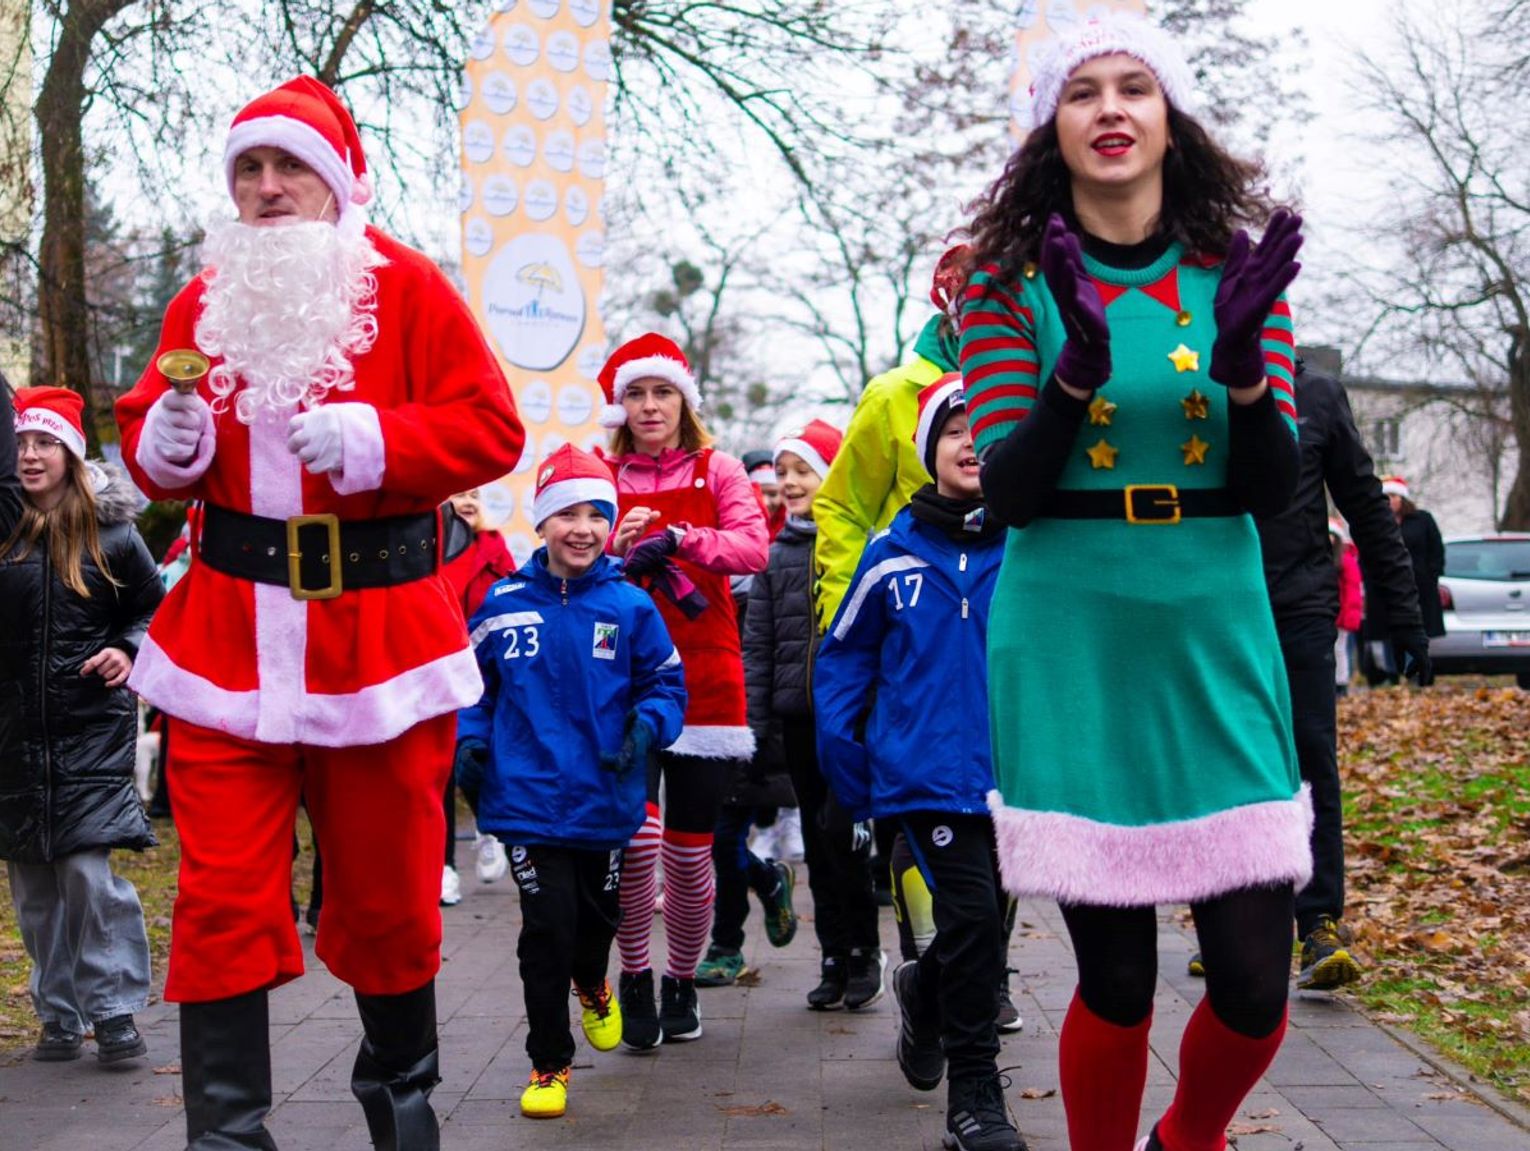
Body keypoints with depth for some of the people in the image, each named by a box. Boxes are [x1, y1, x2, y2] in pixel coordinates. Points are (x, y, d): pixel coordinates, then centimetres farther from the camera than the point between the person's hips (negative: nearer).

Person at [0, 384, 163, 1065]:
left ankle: (114, 1011, 0)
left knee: (88, 867, -11)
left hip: (91, 727, -3)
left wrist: (130, 651, -6)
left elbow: (154, 607, 10)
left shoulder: (109, 531, 1)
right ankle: (59, 1016, 19)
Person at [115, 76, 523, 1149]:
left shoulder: (405, 285, 0)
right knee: (224, 898, -1)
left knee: (388, 889, 10)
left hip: (378, 635, -2)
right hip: (227, 643, 2)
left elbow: (491, 427, -7)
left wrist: (372, 440, -21)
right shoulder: (204, 299, 9)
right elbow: (147, 426, 17)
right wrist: (162, 443, -7)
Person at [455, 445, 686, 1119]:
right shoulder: (504, 605, -3)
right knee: (547, 926, -3)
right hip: (529, 798, -1)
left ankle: (591, 986, 54)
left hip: (606, 801, 1)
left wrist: (646, 728, -15)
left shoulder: (630, 607, -5)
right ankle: (549, 1061, 13)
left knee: (599, 913, 19)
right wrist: (469, 738, -4)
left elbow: (666, 683, 3)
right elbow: (473, 681, 10)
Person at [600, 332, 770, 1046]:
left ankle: (682, 982, 25)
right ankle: (634, 979, 5)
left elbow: (754, 547, -8)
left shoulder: (717, 471, 8)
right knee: (637, 833, -16)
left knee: (690, 849, 3)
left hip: (704, 679, 0)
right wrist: (616, 547, -14)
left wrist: (675, 540, -22)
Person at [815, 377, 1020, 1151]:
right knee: (972, 916, -11)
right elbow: (842, 659, 8)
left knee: (983, 927, 15)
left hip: (1016, 773, 2)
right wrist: (846, 767, 3)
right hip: (926, 772, -2)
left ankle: (924, 989, 47)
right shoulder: (892, 556, -1)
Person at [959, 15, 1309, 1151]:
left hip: (1215, 633, 2)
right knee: (1116, 982, 1)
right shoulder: (1012, 281, 2)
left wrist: (1242, 360, -17)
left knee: (1256, 981, -1)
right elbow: (1011, 491, -6)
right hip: (1073, 640, -2)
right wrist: (1081, 364, -22)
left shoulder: (1234, 269, 6)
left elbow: (1271, 489, 1)